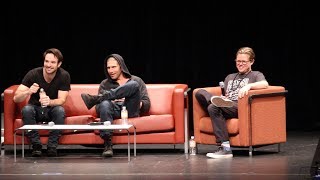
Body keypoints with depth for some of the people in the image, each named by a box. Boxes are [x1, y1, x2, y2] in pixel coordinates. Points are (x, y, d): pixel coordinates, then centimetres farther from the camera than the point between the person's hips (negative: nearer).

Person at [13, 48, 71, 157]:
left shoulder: (64, 76, -14)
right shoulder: (33, 74, -17)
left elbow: (61, 100, -19)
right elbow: (16, 98, -21)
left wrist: (49, 102, -43)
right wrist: (28, 92, -44)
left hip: (52, 109, 0)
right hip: (36, 109, 0)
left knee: (60, 110, -33)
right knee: (26, 109, -33)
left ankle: (52, 147, -28)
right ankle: (36, 146, -28)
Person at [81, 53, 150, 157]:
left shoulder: (136, 81, 24)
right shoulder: (105, 84, 28)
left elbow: (147, 104, 14)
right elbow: (98, 108, 16)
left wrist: (138, 104, -9)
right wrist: (112, 101, -6)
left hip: (130, 111, -1)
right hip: (114, 110, 1)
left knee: (134, 85, -29)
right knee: (105, 104, -38)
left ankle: (94, 99, -35)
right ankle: (107, 145, -44)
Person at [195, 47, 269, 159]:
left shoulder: (256, 75, 16)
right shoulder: (230, 77, 36)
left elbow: (265, 84, -7)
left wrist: (249, 86, -26)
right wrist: (221, 99, 3)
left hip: (240, 107, -6)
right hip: (225, 105, 6)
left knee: (213, 108, -35)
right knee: (200, 93, -17)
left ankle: (225, 148, -41)